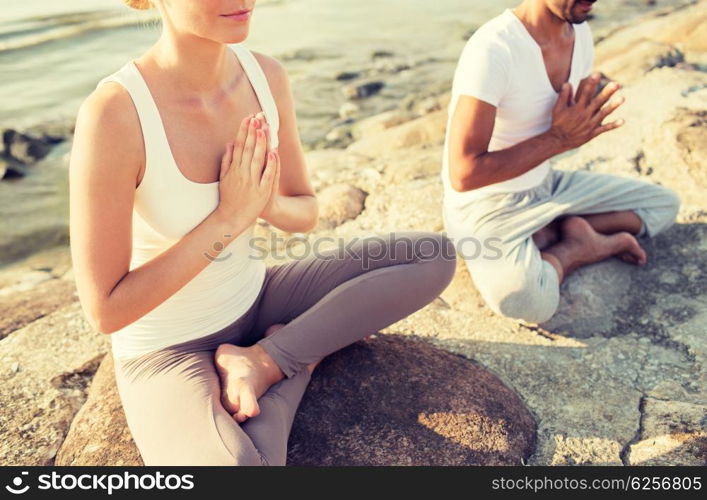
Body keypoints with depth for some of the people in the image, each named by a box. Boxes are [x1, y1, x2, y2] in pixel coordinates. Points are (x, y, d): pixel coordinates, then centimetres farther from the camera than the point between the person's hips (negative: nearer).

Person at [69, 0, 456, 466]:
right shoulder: (113, 113, -27)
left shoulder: (266, 75, -10)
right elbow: (106, 311, -22)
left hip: (252, 303, 6)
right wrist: (229, 217, -25)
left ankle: (261, 362, -5)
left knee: (435, 255, -6)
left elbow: (305, 213, 3)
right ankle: (298, 356, -6)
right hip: (166, 351, -5)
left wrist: (266, 203, -21)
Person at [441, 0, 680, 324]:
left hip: (545, 186, 8)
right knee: (529, 300, -34)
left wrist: (582, 124, -13)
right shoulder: (492, 50, -26)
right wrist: (557, 139, -23)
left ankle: (543, 237, 0)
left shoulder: (580, 32, 0)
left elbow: (571, 130, 12)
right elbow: (464, 174, -28)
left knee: (664, 203, 13)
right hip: (483, 205, -8)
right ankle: (576, 247, -3)